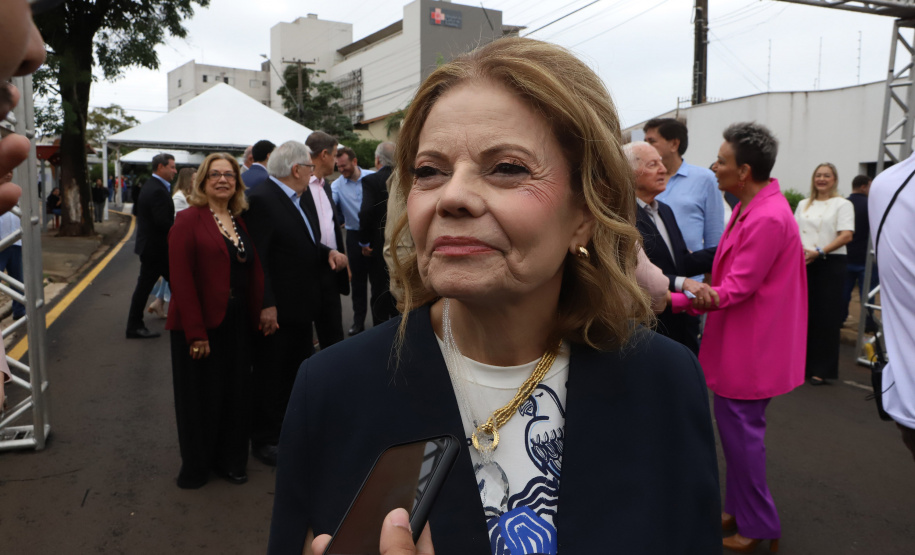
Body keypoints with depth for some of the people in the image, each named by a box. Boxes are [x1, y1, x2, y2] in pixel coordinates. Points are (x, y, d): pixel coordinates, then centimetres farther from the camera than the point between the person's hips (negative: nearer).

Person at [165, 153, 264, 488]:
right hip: (201, 326, -5)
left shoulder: (242, 222, 10)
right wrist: (195, 333, -19)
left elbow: (254, 274, 9)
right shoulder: (188, 220, -7)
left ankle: (230, 461, 30)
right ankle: (195, 467, 27)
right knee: (200, 398, 8)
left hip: (238, 326, 5)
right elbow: (181, 279, -14)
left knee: (235, 394, 12)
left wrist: (256, 318, 0)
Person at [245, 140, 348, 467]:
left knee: (298, 373, 18)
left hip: (301, 308, 9)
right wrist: (266, 306, -25)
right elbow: (257, 258, -22)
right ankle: (265, 440, 21)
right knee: (269, 376, 6)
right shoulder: (262, 199, -16)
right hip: (277, 311, -9)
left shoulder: (300, 200, 14)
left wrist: (329, 253, -2)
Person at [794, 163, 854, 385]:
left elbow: (846, 235, -10)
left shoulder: (842, 205, 0)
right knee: (804, 314, 7)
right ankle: (802, 363, 18)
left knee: (826, 317, -2)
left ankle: (823, 370, 5)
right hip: (804, 264, 5)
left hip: (830, 264, -5)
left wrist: (819, 252, -20)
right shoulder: (803, 204, 16)